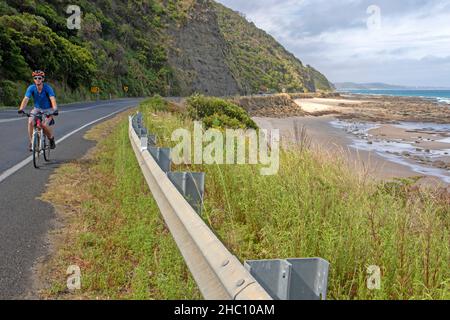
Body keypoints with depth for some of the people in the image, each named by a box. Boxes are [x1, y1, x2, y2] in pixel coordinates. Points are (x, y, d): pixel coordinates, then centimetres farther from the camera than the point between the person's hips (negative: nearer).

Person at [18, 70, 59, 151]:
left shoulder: (47, 88, -22)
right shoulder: (31, 88, -15)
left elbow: (53, 99, -34)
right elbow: (26, 99, -25)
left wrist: (55, 109, -52)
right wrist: (21, 109, -42)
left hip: (48, 109, -3)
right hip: (37, 109, 3)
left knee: (44, 125, -25)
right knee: (30, 122, -23)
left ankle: (51, 138, 6)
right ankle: (31, 142, -5)